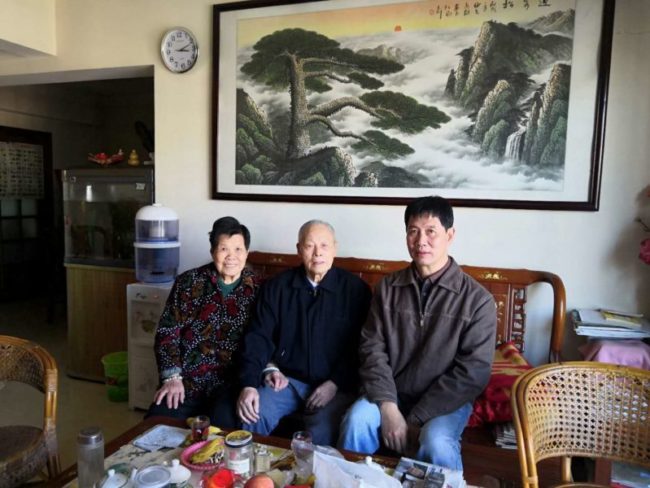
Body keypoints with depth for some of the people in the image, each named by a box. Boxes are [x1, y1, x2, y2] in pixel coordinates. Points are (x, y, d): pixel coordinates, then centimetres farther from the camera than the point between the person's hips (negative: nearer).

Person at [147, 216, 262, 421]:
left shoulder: (258, 289, 3)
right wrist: (172, 377, -8)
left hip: (232, 383, -1)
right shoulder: (188, 282, 3)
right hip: (187, 380, 1)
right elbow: (167, 331, 2)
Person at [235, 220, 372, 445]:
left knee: (321, 434, -28)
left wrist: (335, 384, -12)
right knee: (254, 415, -23)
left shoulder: (355, 289, -2)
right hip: (286, 379, 2)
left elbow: (360, 347, -3)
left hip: (335, 386, -2)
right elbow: (259, 337, 2)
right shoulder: (277, 286, 5)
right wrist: (250, 384, -10)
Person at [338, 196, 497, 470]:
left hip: (444, 401, -2)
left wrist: (417, 419, -15)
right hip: (392, 395, 3)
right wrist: (388, 407, -15)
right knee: (356, 420, -25)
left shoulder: (477, 299, -8)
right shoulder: (388, 287, 2)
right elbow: (372, 348, -2)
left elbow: (473, 372, -11)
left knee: (435, 443, -31)